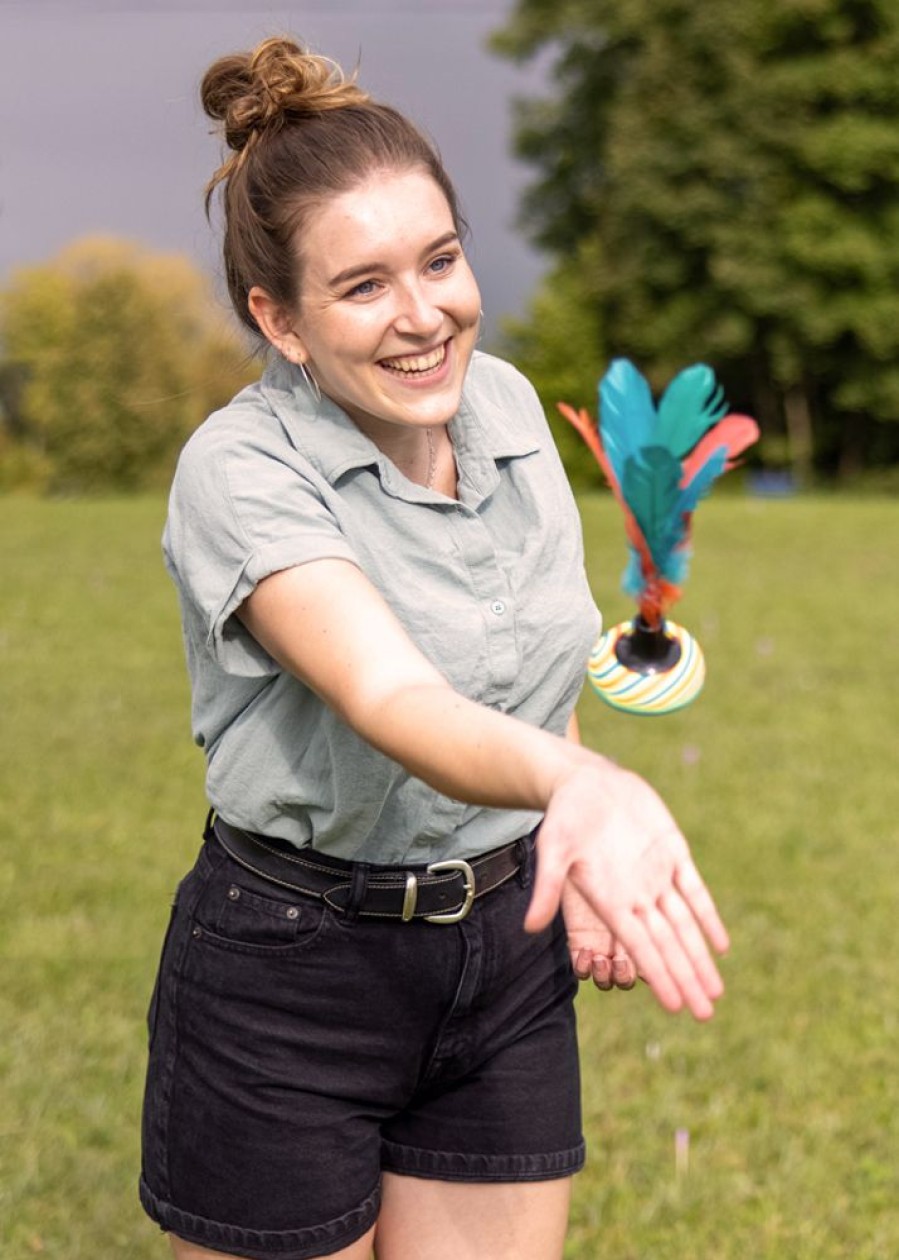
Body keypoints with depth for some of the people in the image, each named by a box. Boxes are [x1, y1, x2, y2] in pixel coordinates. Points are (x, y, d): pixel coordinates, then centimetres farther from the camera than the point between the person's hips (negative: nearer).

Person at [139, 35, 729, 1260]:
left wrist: (583, 859, 7)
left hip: (509, 947, 5)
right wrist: (578, 784, -57)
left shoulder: (506, 400, -1)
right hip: (289, 976, -5)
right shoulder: (241, 468, -21)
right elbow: (392, 701, -39)